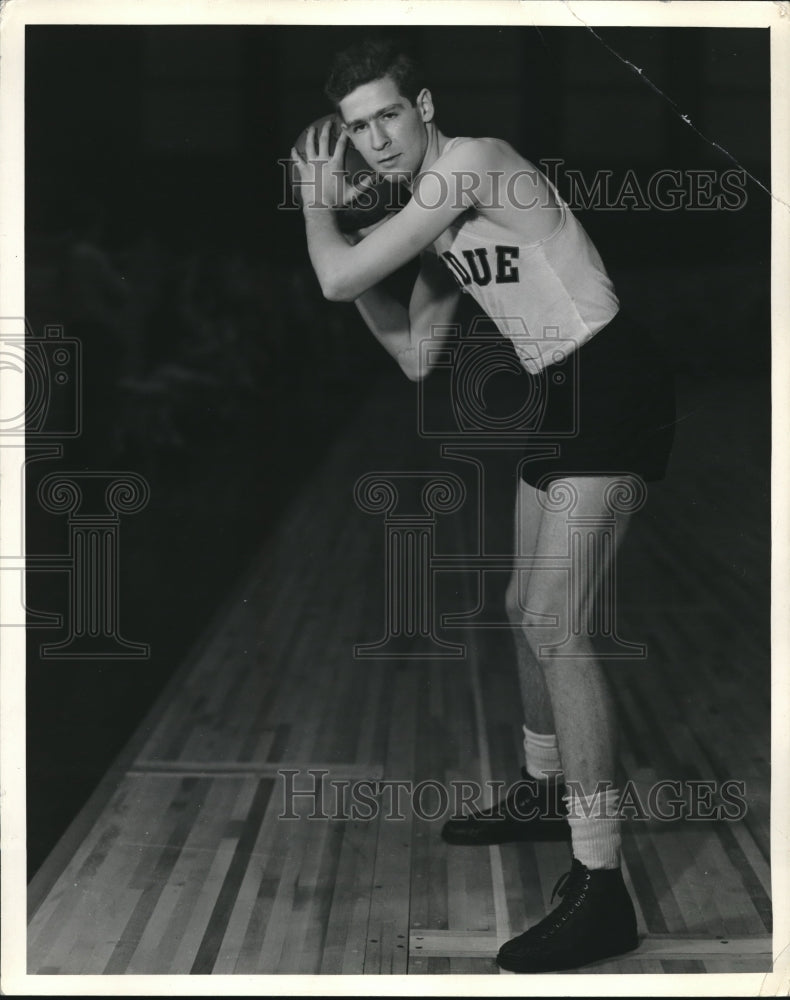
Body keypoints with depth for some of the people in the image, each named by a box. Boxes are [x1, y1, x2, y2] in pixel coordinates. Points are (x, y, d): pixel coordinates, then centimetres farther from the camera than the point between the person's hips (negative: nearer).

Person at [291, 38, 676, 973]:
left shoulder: (472, 162, -15)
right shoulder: (436, 216, 14)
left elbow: (340, 280, -18)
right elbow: (418, 357, 17)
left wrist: (318, 204, 3)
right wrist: (342, 229, 10)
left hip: (612, 389, -10)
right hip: (561, 397, 10)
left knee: (554, 623, -18)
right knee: (528, 609, 21)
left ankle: (601, 891, -18)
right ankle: (543, 794, 42)